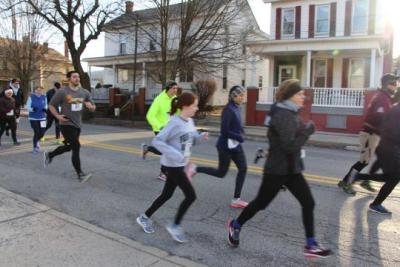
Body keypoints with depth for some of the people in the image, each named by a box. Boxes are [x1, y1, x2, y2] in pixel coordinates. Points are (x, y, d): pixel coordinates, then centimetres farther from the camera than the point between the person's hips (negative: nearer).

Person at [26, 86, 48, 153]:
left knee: (42, 132, 0)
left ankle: (36, 141, 35)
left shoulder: (44, 97, 2)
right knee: (36, 132, -4)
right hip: (33, 118, -3)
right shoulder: (31, 97, -6)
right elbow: (28, 107, -5)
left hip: (42, 118, 3)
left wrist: (45, 109, -12)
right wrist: (32, 109, -25)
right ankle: (35, 147, 15)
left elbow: (46, 105, 10)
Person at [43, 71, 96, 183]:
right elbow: (51, 105, 1)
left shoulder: (85, 92, 5)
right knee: (76, 147, -13)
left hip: (78, 124, 6)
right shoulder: (62, 92, -7)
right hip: (67, 124, -6)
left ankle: (49, 155, 47)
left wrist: (91, 106, -14)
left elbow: (93, 108, 9)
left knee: (68, 147, 20)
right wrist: (58, 116, -14)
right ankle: (80, 175, -7)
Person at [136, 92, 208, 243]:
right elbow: (157, 141, -22)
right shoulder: (175, 123, -20)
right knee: (191, 195, -7)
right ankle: (175, 226, 9)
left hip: (181, 165, 9)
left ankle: (144, 218, 35)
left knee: (167, 195, 18)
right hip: (172, 165, -9)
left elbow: (192, 140, 18)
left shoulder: (190, 122, 7)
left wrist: (201, 137, -3)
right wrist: (174, 154, -29)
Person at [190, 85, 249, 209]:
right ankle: (195, 169, 21)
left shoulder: (237, 108, 6)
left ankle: (236, 199, 9)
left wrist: (241, 132, 0)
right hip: (226, 145, -8)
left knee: (243, 168, 1)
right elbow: (224, 130, -22)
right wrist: (239, 137, -15)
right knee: (221, 173, 4)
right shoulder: (228, 110, -20)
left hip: (236, 145, 8)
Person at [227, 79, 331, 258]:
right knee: (261, 202, 8)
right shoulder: (282, 115, -20)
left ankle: (310, 245, 17)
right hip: (277, 170, -9)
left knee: (308, 203, 5)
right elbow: (290, 146, -26)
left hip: (292, 169, 9)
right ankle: (235, 226, 30)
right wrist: (308, 131, -17)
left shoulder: (290, 113, 10)